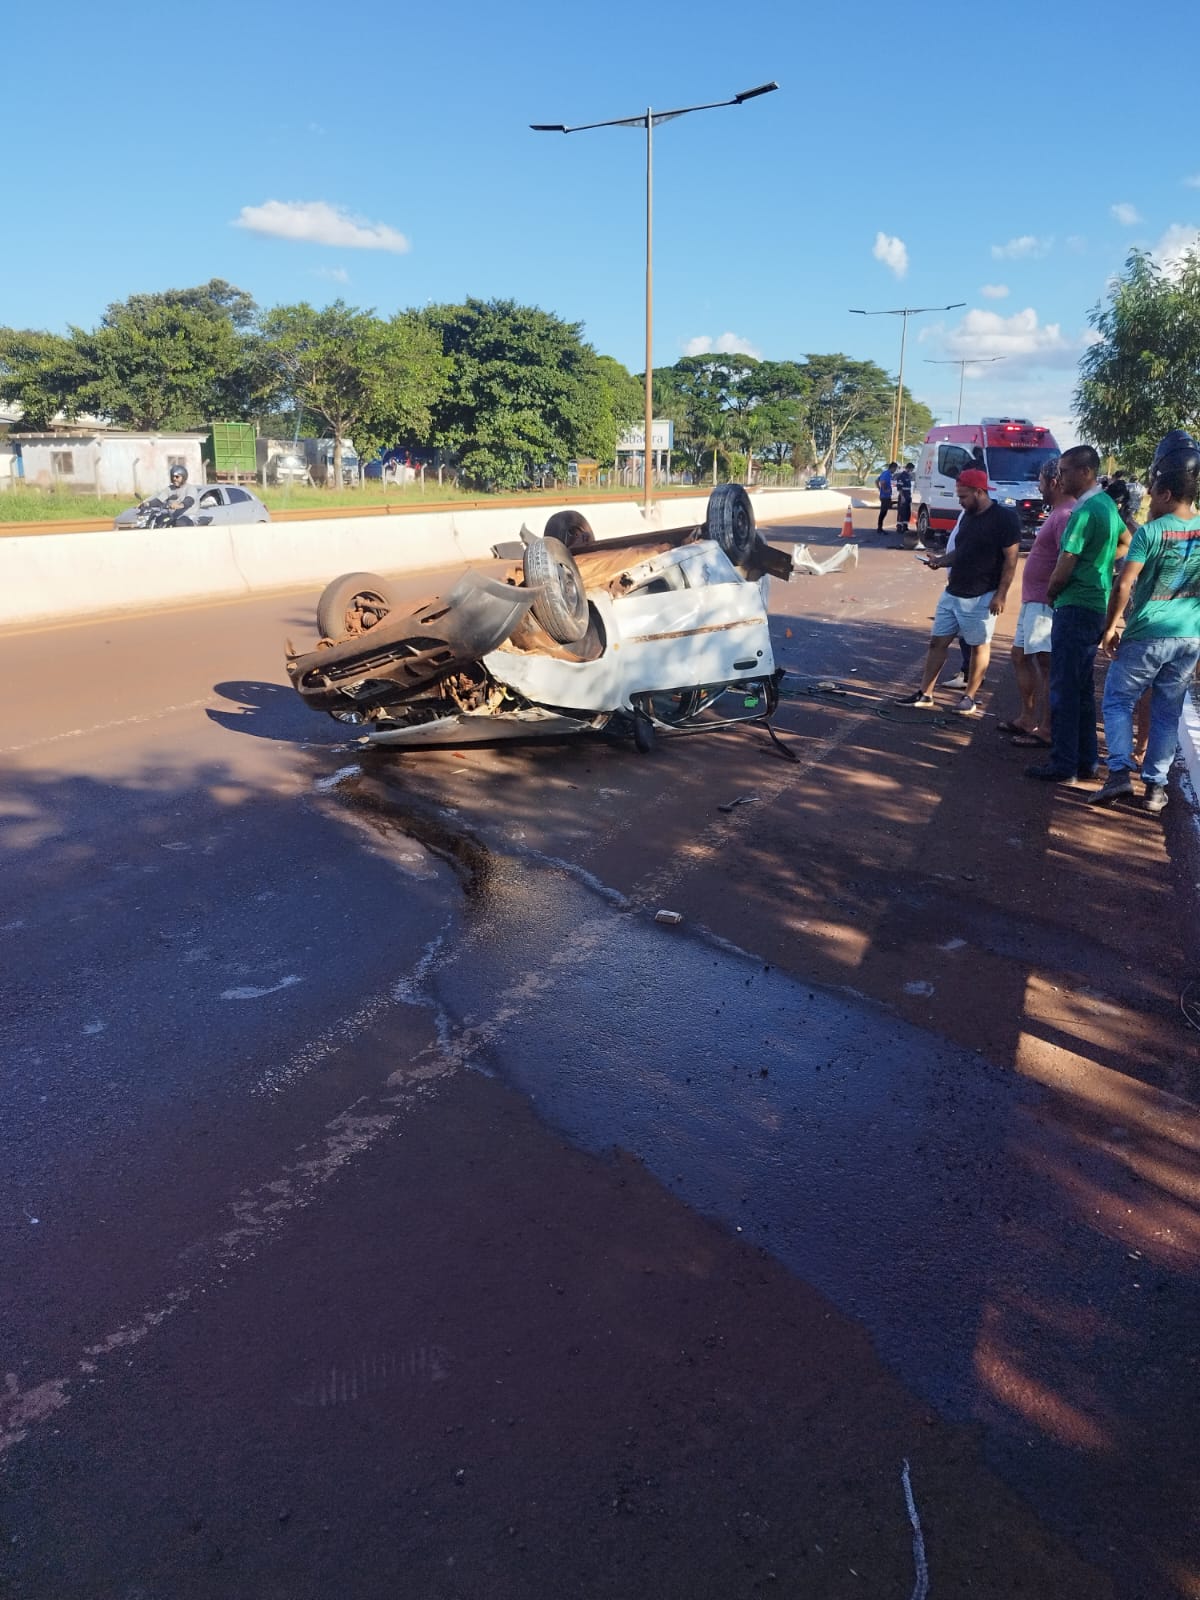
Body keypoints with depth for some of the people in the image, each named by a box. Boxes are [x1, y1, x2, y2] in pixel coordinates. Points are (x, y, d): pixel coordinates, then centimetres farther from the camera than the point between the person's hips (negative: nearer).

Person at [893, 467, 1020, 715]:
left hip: (981, 598, -8)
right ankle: (925, 693, 13)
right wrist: (940, 560, 2)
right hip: (952, 594, 8)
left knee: (979, 646, 4)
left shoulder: (1005, 518, -12)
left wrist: (1001, 595, -17)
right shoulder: (967, 517, 11)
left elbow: (1010, 559, -13)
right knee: (937, 641, 7)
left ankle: (970, 697, 14)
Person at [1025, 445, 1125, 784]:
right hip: (1097, 607, 10)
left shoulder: (1085, 512, -17)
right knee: (1083, 688, 15)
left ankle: (1063, 765, -2)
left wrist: (1050, 594, 3)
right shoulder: (1108, 505, 13)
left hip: (1075, 608, -10)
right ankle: (1087, 759, 21)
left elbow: (1063, 570, -16)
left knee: (1064, 689, -5)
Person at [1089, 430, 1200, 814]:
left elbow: (1124, 586, -15)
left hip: (1147, 635, -5)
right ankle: (1155, 787, 14)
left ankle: (1119, 772, -5)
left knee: (1117, 701, 9)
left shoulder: (1151, 532, -13)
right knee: (1167, 714, 12)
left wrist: (1110, 627, -4)